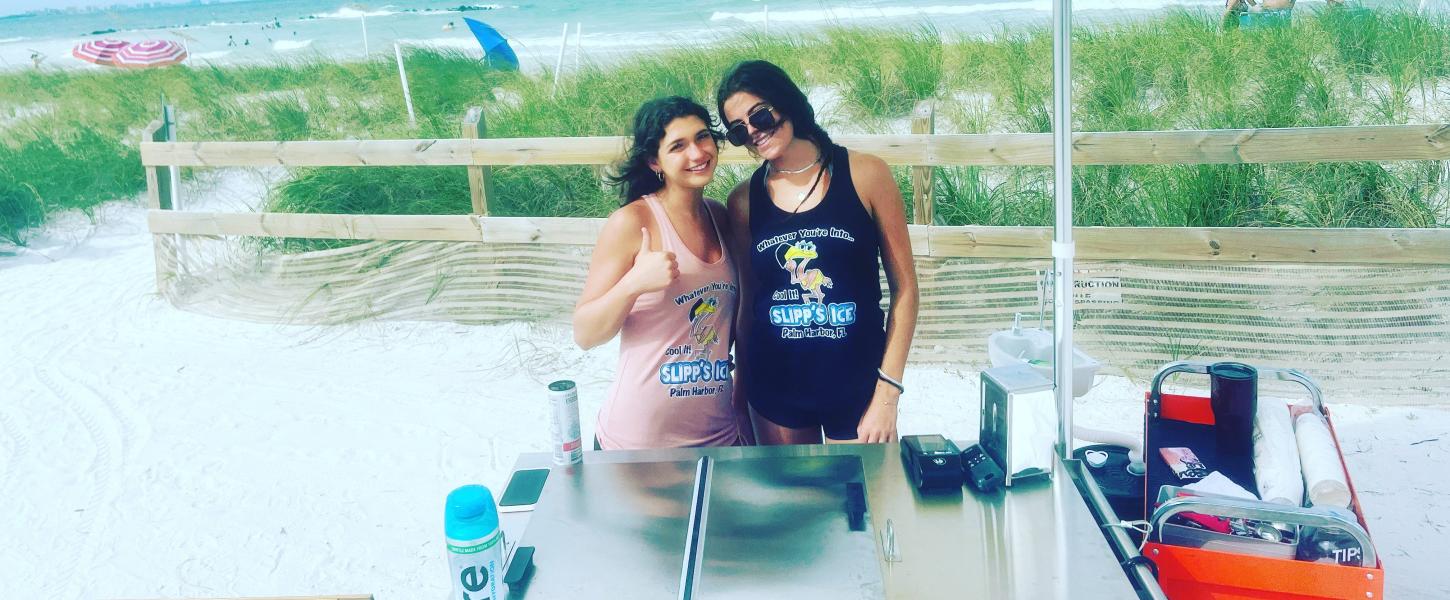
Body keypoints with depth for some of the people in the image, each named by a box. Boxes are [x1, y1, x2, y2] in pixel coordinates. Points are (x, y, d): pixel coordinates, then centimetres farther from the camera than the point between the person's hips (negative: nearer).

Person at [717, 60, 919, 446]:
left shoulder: (865, 175, -6)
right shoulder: (744, 200, 0)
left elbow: (904, 288, -4)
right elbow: (748, 302, 8)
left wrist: (888, 392, -9)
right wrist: (740, 385, 9)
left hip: (857, 385, -2)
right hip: (774, 387, 2)